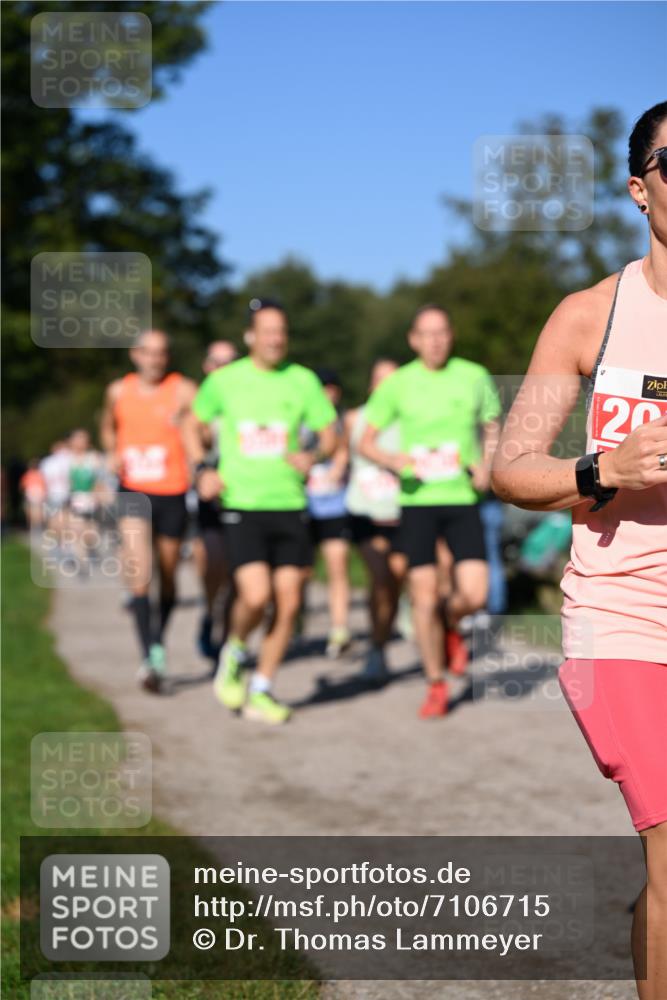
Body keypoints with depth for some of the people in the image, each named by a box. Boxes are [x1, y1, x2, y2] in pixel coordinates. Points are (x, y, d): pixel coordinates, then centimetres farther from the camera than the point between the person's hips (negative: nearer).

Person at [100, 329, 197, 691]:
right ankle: (149, 657, -19)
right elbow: (108, 426, 25)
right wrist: (113, 454, 6)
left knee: (168, 576, 12)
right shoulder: (119, 391, 6)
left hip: (172, 494, -1)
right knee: (139, 572, -16)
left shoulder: (183, 390, -4)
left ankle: (159, 639, 38)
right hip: (133, 492, 1)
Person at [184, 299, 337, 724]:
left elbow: (330, 434, 8)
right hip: (241, 505, -2)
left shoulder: (303, 380, 3)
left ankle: (261, 692, 18)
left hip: (291, 505, 3)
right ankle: (234, 652, 16)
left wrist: (313, 456, -13)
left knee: (288, 604, 2)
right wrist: (203, 469, 0)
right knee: (256, 596, -17)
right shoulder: (224, 381, 1)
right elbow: (195, 424, 16)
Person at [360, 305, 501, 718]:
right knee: (424, 598, -2)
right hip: (417, 501, -1)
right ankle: (437, 686, 15)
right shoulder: (398, 383, 0)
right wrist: (394, 460, -16)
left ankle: (450, 623, 27)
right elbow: (366, 442, 4)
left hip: (463, 499, 1)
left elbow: (492, 429, 15)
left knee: (475, 595, -10)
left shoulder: (475, 377, 3)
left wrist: (486, 466, -5)